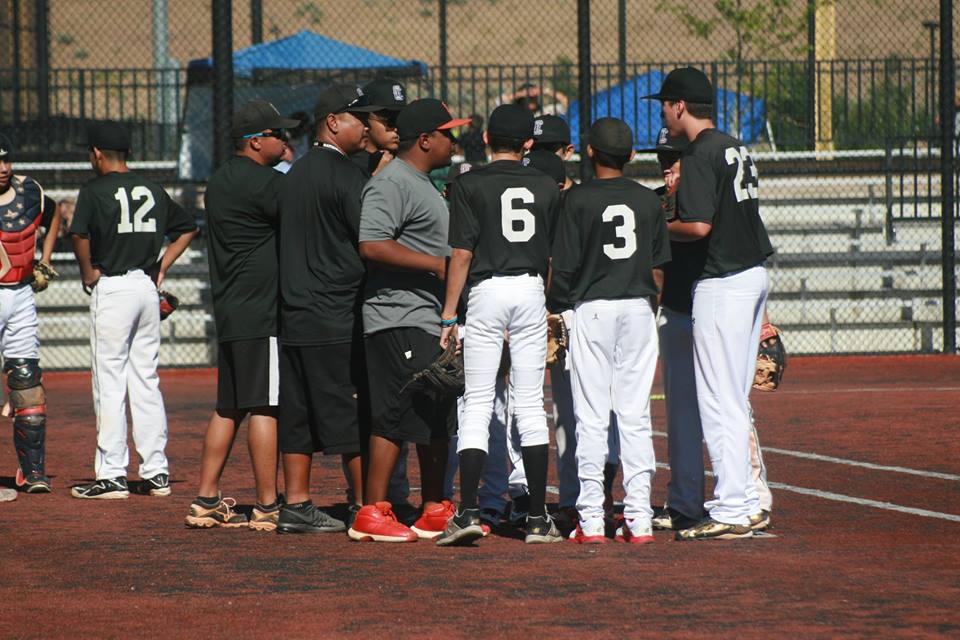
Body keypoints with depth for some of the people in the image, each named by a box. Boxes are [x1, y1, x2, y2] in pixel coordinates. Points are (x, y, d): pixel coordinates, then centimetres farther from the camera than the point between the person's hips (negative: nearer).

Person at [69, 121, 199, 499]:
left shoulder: (95, 191, -8)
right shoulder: (152, 191, 11)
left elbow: (79, 234, -24)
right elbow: (188, 228, 20)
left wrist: (88, 272, -10)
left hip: (112, 288, -6)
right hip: (147, 287, 6)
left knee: (110, 383, -3)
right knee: (146, 382, 11)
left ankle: (111, 475, -4)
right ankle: (156, 472, 10)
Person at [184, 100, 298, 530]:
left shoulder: (219, 181, 16)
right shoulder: (263, 181, -13)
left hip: (229, 314, 9)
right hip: (261, 316, -9)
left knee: (228, 408, 13)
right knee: (264, 408, -7)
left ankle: (206, 501, 13)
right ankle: (268, 507, -6)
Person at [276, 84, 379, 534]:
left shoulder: (297, 173, 16)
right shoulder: (345, 174, -11)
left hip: (295, 315, 8)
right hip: (337, 320, -8)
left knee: (300, 416, 9)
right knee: (354, 417, -4)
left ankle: (296, 506, 10)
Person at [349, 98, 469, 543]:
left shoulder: (423, 186, 21)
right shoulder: (392, 184, -12)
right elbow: (372, 245, -24)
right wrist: (437, 265, -22)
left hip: (431, 321, 11)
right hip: (400, 319, -11)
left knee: (439, 415, 12)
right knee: (395, 415, -11)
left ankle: (434, 512, 19)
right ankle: (371, 514, -10)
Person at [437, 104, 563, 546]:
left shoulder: (470, 185, -2)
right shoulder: (547, 187, 7)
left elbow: (462, 254, -6)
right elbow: (554, 256, 9)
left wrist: (449, 315, -2)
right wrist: (556, 311, 18)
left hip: (487, 291, -2)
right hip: (531, 293, 2)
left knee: (477, 405, -1)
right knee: (530, 405, 6)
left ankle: (468, 512, -11)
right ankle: (538, 518, 4)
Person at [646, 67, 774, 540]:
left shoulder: (699, 155, -14)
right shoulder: (736, 148, 14)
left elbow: (699, 225, -22)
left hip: (722, 282, -10)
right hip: (754, 274, 10)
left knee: (719, 400, -8)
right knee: (735, 399, 16)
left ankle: (731, 513, -9)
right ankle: (745, 501, 20)